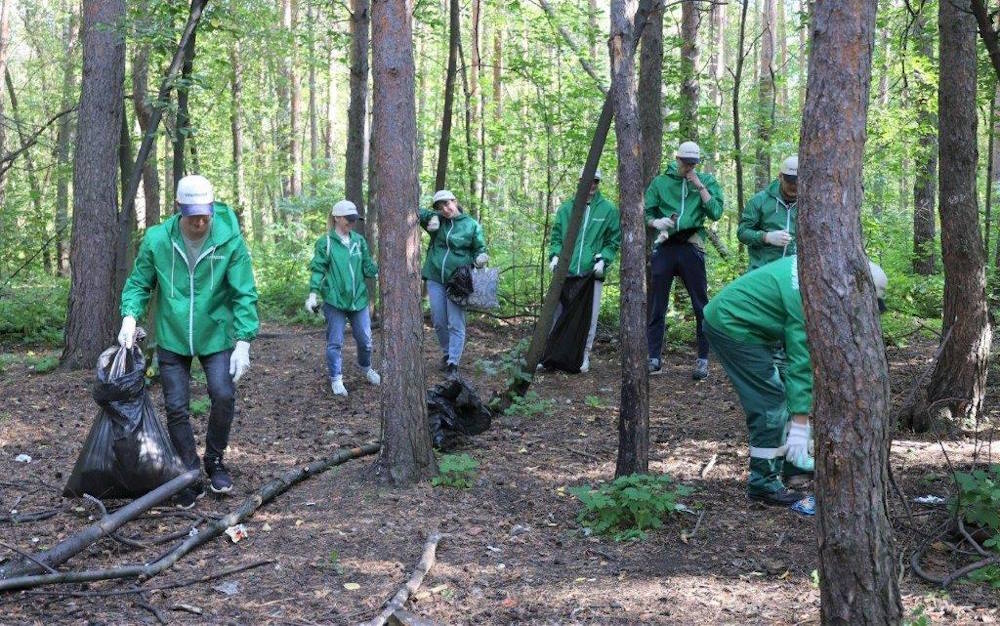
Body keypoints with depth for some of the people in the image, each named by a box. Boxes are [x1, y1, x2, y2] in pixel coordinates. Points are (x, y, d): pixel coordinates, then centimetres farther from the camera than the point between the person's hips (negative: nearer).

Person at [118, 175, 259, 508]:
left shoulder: (230, 241, -15)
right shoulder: (157, 240, -11)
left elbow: (244, 294, -11)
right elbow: (139, 284, 1)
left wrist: (243, 342, -16)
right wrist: (130, 316, -17)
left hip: (216, 337, -1)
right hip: (172, 339, 1)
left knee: (224, 396, -14)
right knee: (176, 408, 4)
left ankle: (215, 460, 12)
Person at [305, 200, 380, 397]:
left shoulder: (359, 240, 5)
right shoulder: (325, 242, -6)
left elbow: (368, 267, 7)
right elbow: (318, 270, -5)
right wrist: (313, 294, -13)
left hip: (359, 299, 4)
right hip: (335, 300, -4)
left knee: (365, 338, 12)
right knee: (335, 342, 4)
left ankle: (366, 368, 38)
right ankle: (336, 379, 16)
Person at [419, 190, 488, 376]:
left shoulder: (472, 225, 0)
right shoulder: (437, 221, 6)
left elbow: (479, 248, 8)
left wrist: (480, 258, -14)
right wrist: (432, 216, -11)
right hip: (435, 279, 3)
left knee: (456, 324, -5)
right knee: (438, 322, 11)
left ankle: (453, 364, -3)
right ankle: (447, 353, 31)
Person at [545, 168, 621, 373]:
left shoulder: (609, 210, 3)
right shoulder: (566, 208, 8)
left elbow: (614, 241, 5)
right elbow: (556, 236, 14)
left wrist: (603, 259, -9)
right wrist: (555, 255, -3)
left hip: (591, 273, -2)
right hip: (564, 271, 2)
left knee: (589, 317, 0)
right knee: (557, 314, 6)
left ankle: (584, 355, 11)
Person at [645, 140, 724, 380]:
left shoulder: (706, 181, 8)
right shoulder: (660, 182, 11)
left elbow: (715, 212, -3)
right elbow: (647, 212, 12)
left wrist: (700, 186, -7)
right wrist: (656, 222, -9)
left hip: (691, 247, -1)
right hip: (664, 246, 2)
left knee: (701, 306, 0)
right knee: (656, 306, 3)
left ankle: (703, 360, 6)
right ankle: (653, 358, 10)